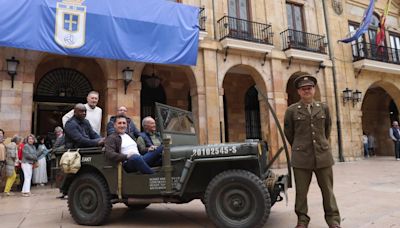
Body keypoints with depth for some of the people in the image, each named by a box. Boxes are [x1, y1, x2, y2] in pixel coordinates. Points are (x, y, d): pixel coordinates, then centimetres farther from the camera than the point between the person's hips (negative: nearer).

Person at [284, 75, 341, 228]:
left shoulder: (324, 108, 7)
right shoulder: (291, 110, 0)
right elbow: (288, 133, 10)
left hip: (323, 155, 2)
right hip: (301, 157, -2)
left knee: (327, 190, 9)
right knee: (301, 191, 5)